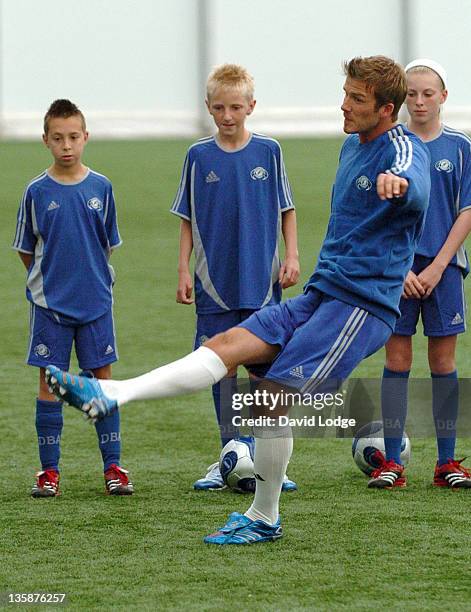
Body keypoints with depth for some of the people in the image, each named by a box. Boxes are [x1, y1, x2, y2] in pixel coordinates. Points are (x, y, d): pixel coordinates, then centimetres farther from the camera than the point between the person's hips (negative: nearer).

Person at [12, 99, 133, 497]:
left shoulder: (101, 188, 0)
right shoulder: (37, 192, -3)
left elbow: (108, 245, 10)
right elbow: (26, 250, 5)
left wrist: (91, 278, 6)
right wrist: (49, 279, 4)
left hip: (96, 302, 1)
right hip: (50, 303, -1)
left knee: (103, 378, 4)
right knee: (49, 383, 1)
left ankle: (113, 466, 10)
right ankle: (49, 470, 7)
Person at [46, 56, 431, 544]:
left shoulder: (403, 149, -11)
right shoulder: (353, 146, 17)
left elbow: (415, 183, -38)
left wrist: (398, 182, -62)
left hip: (361, 306, -8)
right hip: (319, 296, 8)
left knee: (272, 393, -18)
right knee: (229, 345, -10)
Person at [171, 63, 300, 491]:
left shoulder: (268, 151, 2)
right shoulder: (199, 156, 3)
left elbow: (286, 210, 8)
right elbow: (188, 219, 8)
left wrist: (291, 256, -1)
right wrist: (184, 270, 2)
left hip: (262, 279, -1)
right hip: (214, 281, 1)